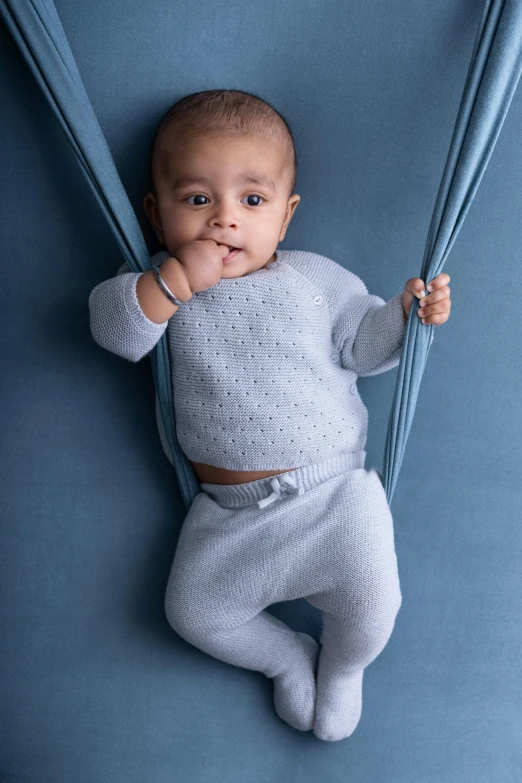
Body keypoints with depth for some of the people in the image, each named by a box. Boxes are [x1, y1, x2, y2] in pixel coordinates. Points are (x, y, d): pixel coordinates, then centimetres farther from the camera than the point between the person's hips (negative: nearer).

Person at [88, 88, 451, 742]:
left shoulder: (316, 277, 2)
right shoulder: (161, 283, 1)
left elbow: (362, 344, 7)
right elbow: (114, 328, -16)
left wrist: (406, 313, -11)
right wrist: (177, 278, -28)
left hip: (335, 488, -1)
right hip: (228, 507, 2)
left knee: (371, 601, -14)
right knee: (192, 610, -3)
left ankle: (342, 666, 23)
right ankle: (288, 657, 26)